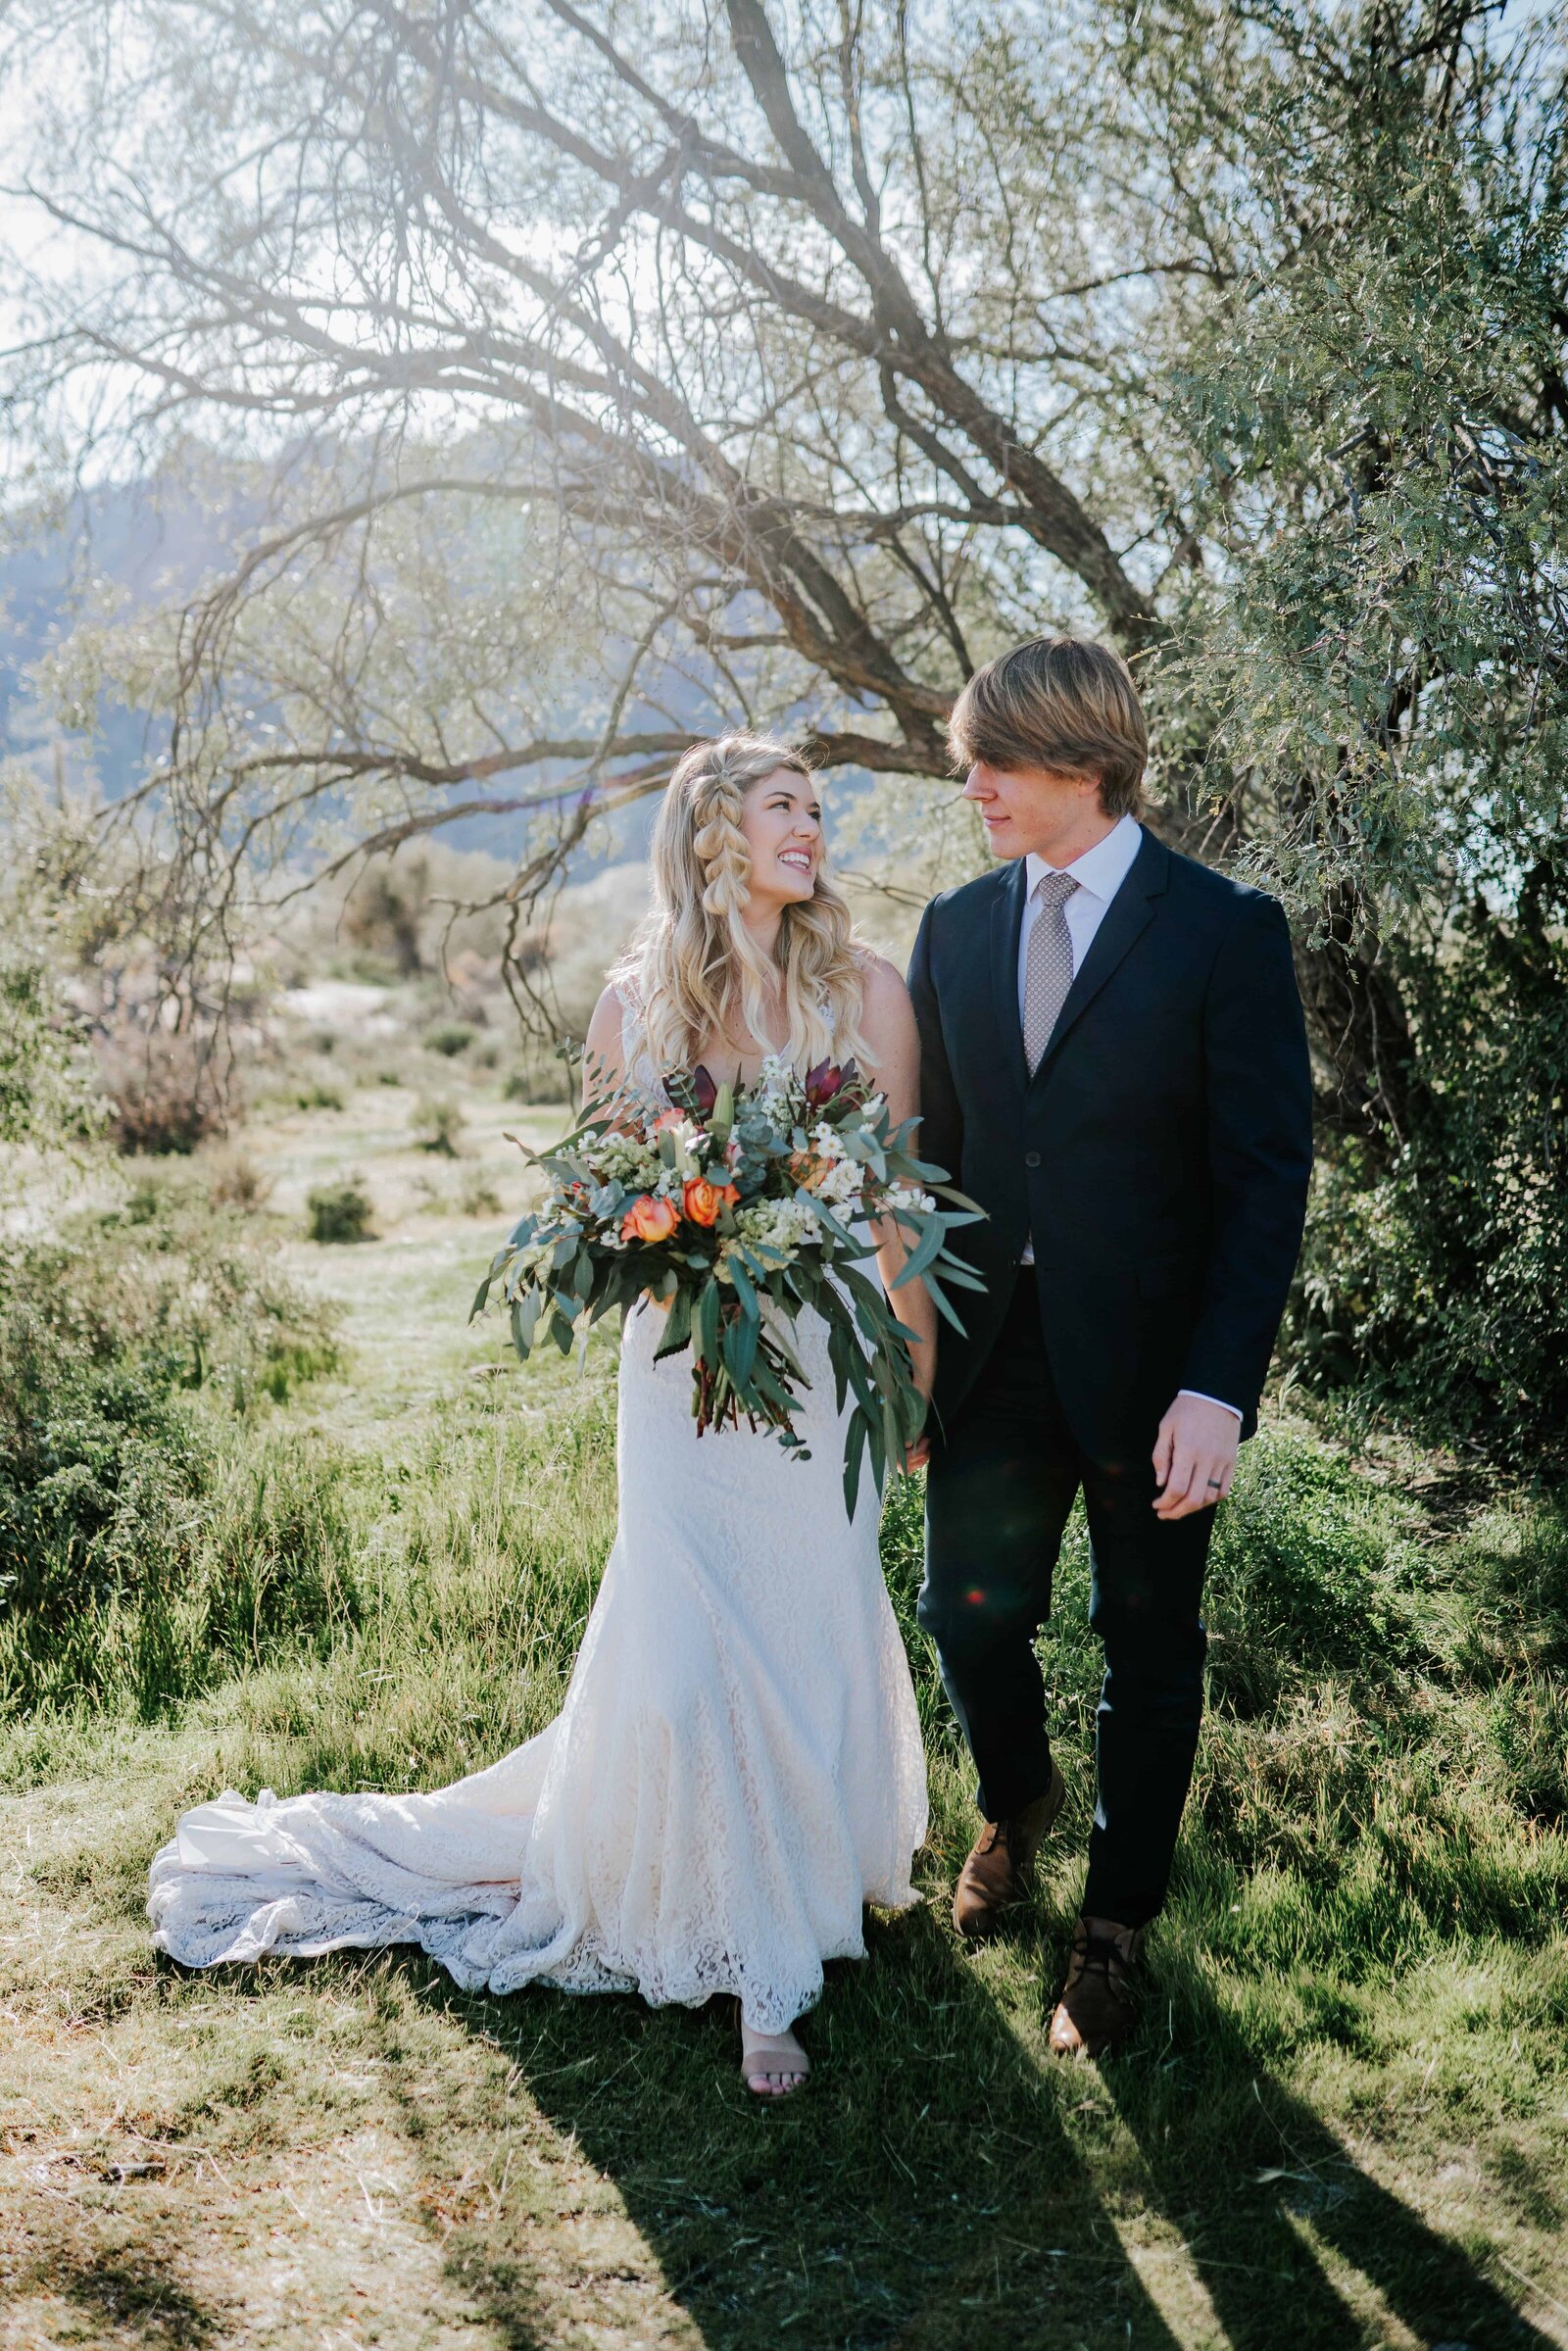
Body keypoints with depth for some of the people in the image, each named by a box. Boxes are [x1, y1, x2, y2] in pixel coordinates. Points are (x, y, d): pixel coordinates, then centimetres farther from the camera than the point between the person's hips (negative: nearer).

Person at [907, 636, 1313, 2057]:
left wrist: (1220, 1386, -19)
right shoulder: (956, 930, 5)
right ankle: (1018, 1803, 45)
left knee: (1150, 1654, 11)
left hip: (1149, 1364, -4)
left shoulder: (1224, 930, -10)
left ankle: (1118, 1925, 32)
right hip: (995, 1354, 4)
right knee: (969, 1617, 12)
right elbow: (932, 1148, 9)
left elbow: (1269, 1176, -11)